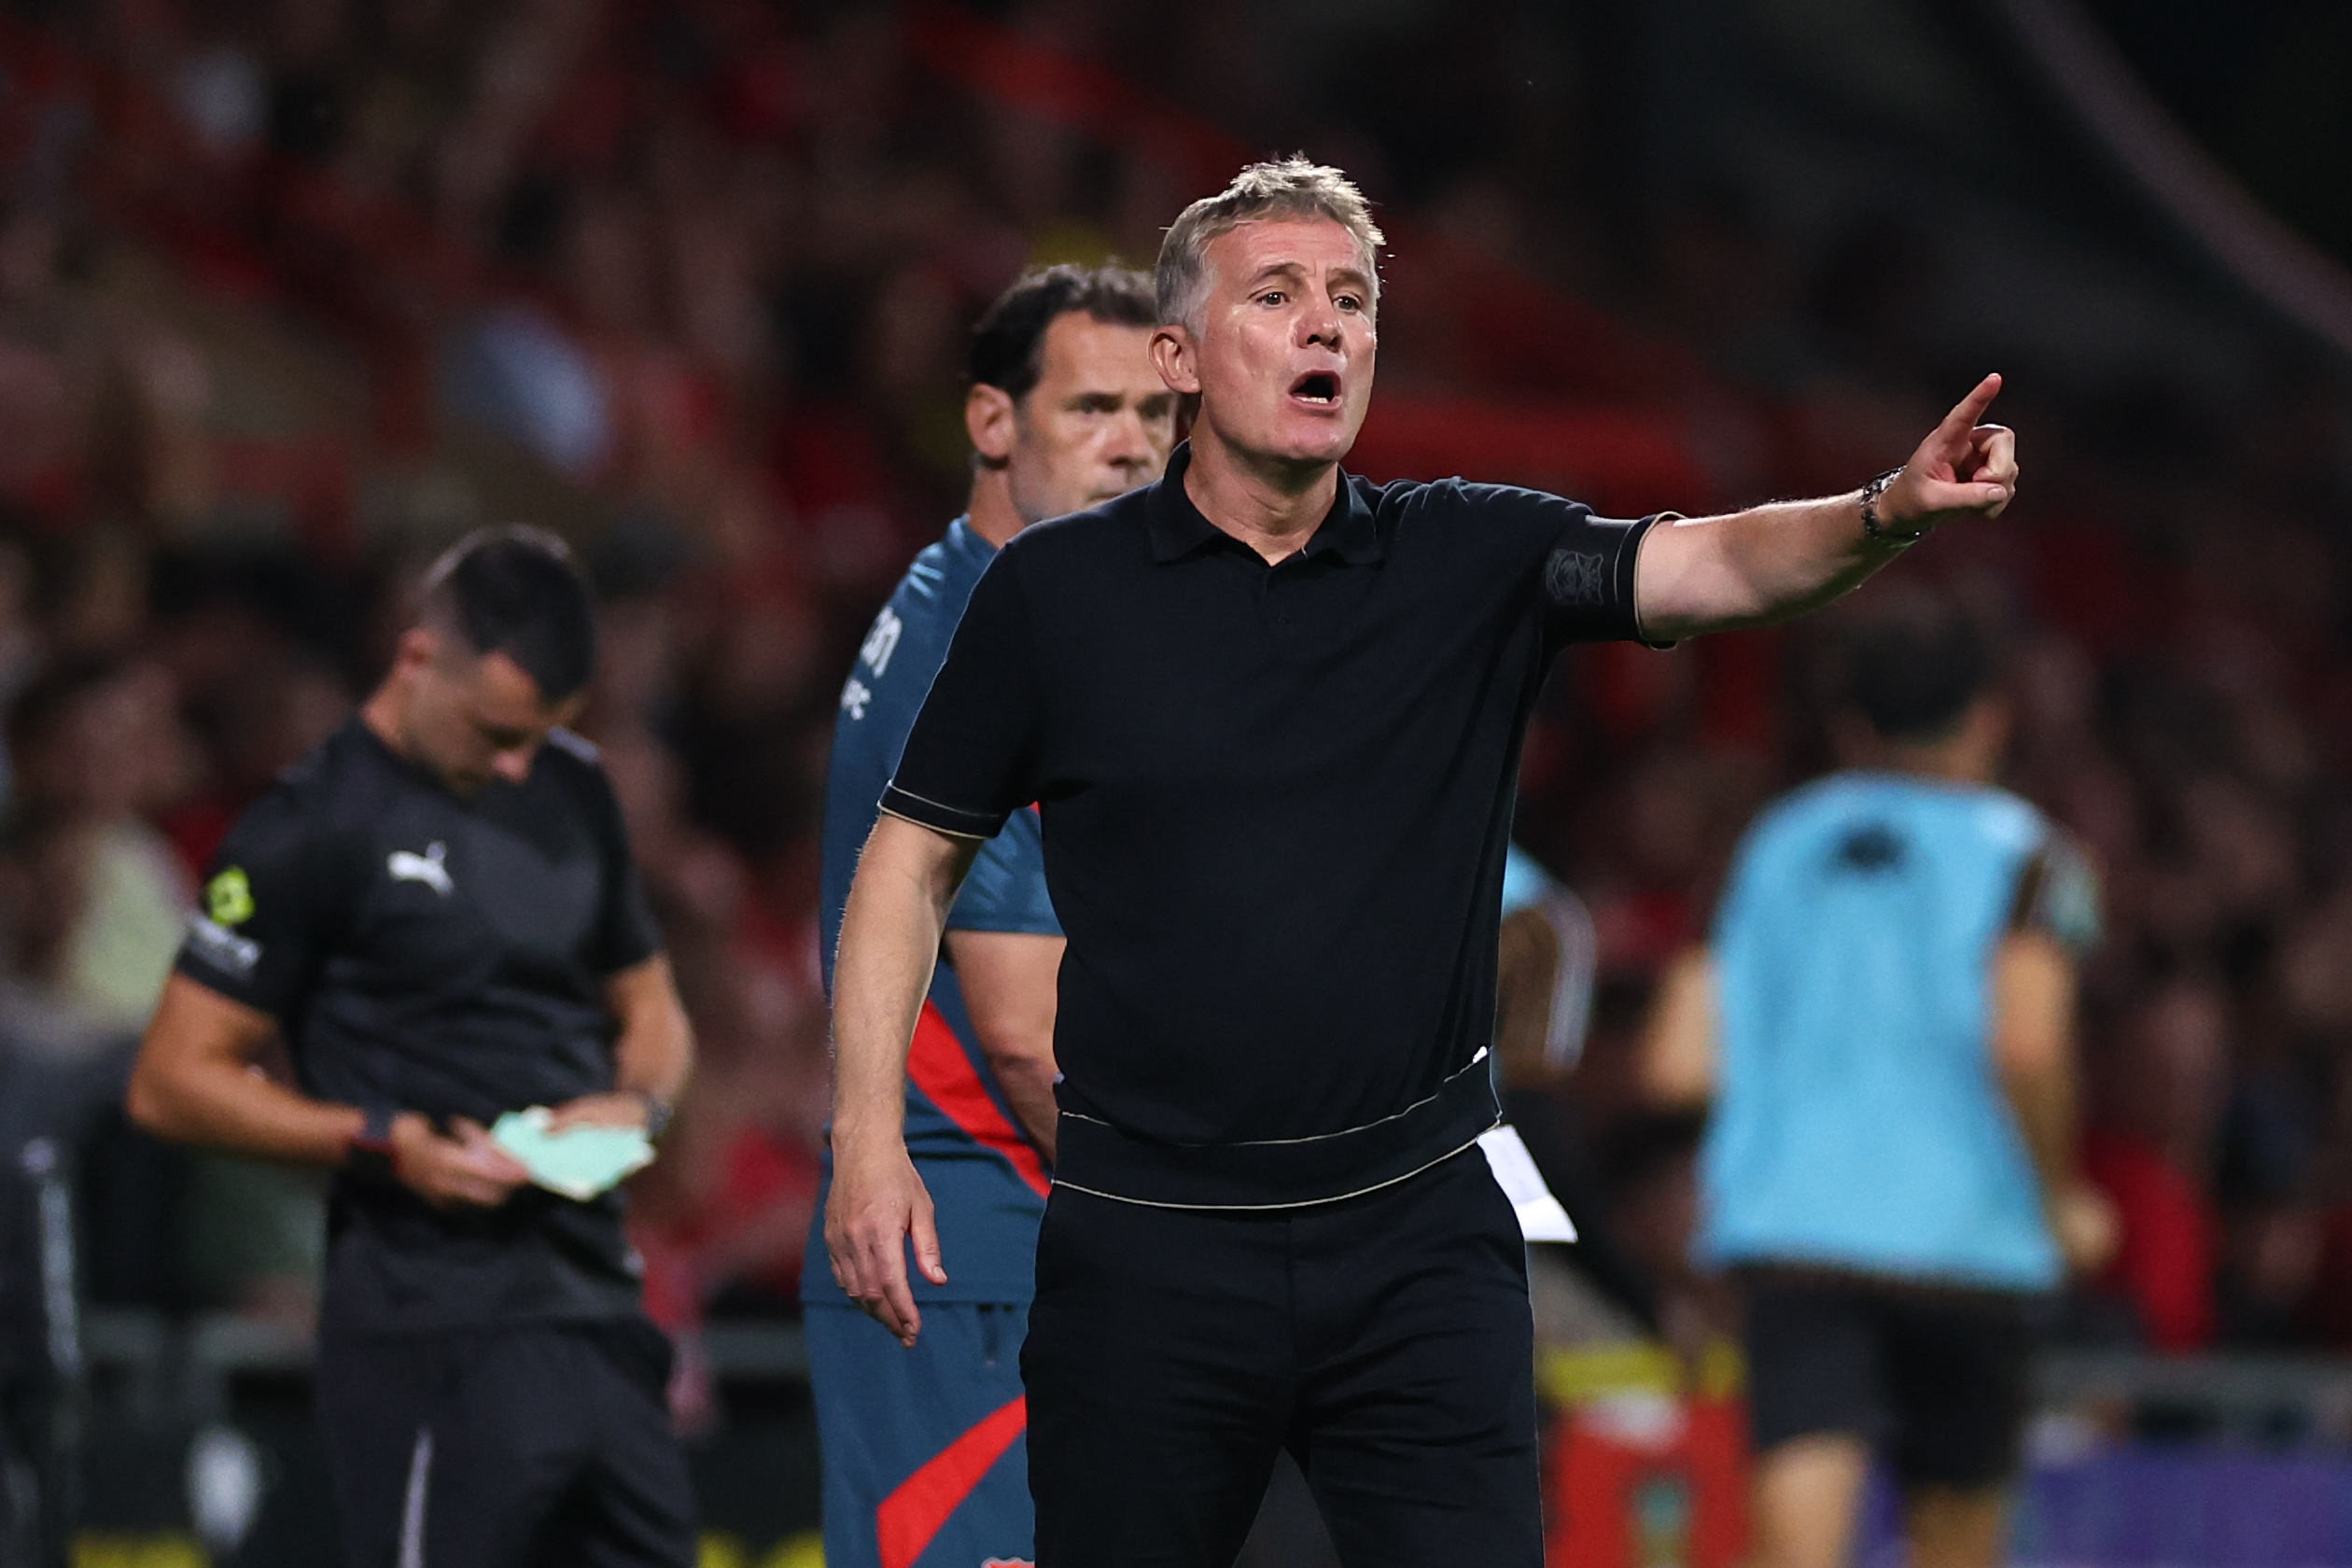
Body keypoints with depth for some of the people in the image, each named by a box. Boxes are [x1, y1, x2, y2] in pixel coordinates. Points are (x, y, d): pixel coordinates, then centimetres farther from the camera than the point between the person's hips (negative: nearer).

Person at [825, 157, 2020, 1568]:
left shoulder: (1470, 561, 4)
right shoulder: (1057, 591, 2)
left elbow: (1712, 565, -11)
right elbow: (916, 857, 7)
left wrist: (1892, 512, -32)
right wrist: (870, 1132, -2)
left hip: (1418, 1239, 1)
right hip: (1151, 1242, -1)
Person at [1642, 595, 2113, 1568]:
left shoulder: (1775, 843, 13)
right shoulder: (2022, 854, 2)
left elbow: (1679, 1066, 8)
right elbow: (2026, 1048, -14)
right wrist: (2063, 1196, 0)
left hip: (1788, 1224, 2)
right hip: (1965, 1230, -2)